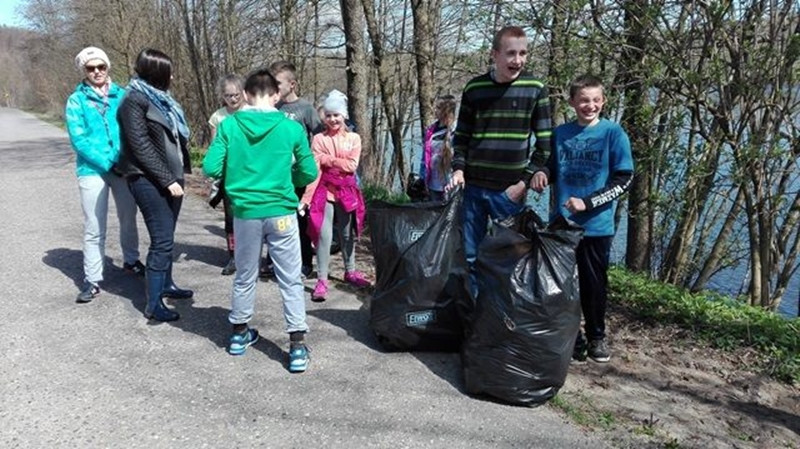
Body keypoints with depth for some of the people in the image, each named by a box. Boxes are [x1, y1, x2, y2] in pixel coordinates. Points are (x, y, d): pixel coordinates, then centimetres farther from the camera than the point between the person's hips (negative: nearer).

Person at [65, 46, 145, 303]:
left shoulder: (122, 95, 5)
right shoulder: (77, 100, -1)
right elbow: (79, 140, -8)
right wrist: (108, 163, -16)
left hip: (124, 167, 2)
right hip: (93, 170, -2)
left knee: (128, 219, 15)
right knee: (94, 228, -1)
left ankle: (131, 261, 36)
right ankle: (92, 280, 6)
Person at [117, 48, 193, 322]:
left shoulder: (159, 97, 16)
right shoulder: (134, 100, -11)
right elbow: (141, 146, -17)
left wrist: (178, 174, 12)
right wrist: (167, 179, -18)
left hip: (171, 178, 9)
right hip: (149, 180, -9)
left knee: (166, 236, 16)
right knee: (162, 240, -9)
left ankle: (165, 284, 31)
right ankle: (153, 304, -3)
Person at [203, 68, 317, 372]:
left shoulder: (230, 125, -4)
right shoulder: (291, 128, -6)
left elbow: (211, 168, -6)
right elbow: (309, 173, -1)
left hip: (245, 213, 2)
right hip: (281, 213, -2)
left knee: (245, 277, 19)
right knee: (291, 281, 6)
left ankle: (239, 334, 34)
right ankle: (297, 347, 5)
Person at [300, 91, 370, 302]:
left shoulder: (353, 138, 3)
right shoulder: (319, 139, -3)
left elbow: (351, 165, -9)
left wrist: (327, 159, -14)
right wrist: (307, 197, -18)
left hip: (346, 191, 3)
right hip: (325, 191, -2)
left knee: (347, 233, 15)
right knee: (324, 234, -6)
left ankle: (350, 272, 31)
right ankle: (322, 280, 0)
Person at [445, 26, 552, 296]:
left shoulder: (535, 89, -1)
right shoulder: (475, 88, 3)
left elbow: (545, 143, 0)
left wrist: (525, 181, -7)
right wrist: (459, 168, -3)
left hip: (511, 190, -1)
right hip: (474, 187, 2)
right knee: (470, 256, 7)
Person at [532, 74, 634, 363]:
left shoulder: (613, 133, -4)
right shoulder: (560, 133, 5)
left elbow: (624, 179, -8)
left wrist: (586, 203, -17)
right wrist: (540, 178, -8)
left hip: (597, 225, -2)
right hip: (563, 223, 3)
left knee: (594, 284, 8)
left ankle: (596, 337, 27)